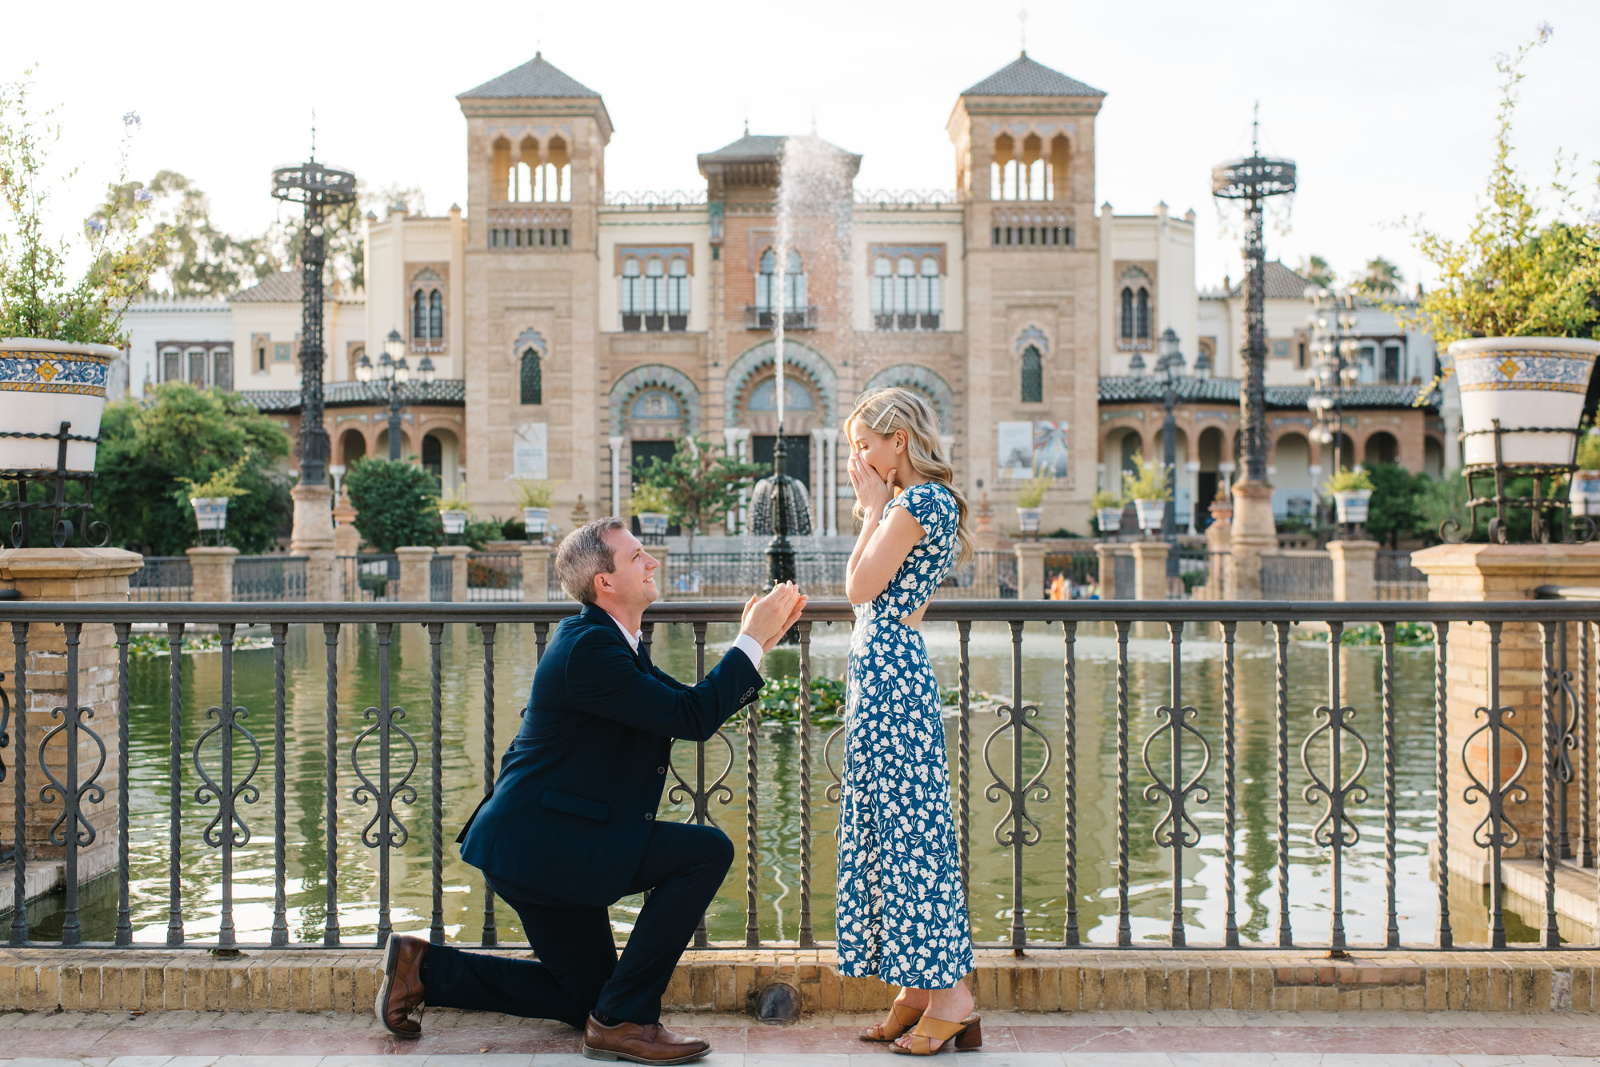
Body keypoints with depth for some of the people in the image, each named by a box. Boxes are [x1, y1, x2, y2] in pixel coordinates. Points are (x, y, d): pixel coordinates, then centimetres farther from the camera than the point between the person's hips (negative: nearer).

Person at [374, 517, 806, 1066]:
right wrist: (751, 641, -15)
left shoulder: (610, 643, 12)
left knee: (586, 993, 20)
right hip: (541, 843, -11)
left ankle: (425, 966, 20)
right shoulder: (588, 647, -21)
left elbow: (692, 701, 15)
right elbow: (691, 717, -24)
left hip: (536, 845, 11)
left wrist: (758, 641, 5)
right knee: (708, 851, -18)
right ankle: (623, 1019, -10)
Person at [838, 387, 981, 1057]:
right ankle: (919, 989, 18)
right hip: (883, 670, 11)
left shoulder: (918, 500, -13)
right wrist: (874, 505, 17)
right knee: (888, 822, 11)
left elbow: (861, 587, -11)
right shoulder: (928, 500, 18)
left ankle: (951, 998, 1)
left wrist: (873, 507, -5)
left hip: (889, 668, -11)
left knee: (906, 823, -6)